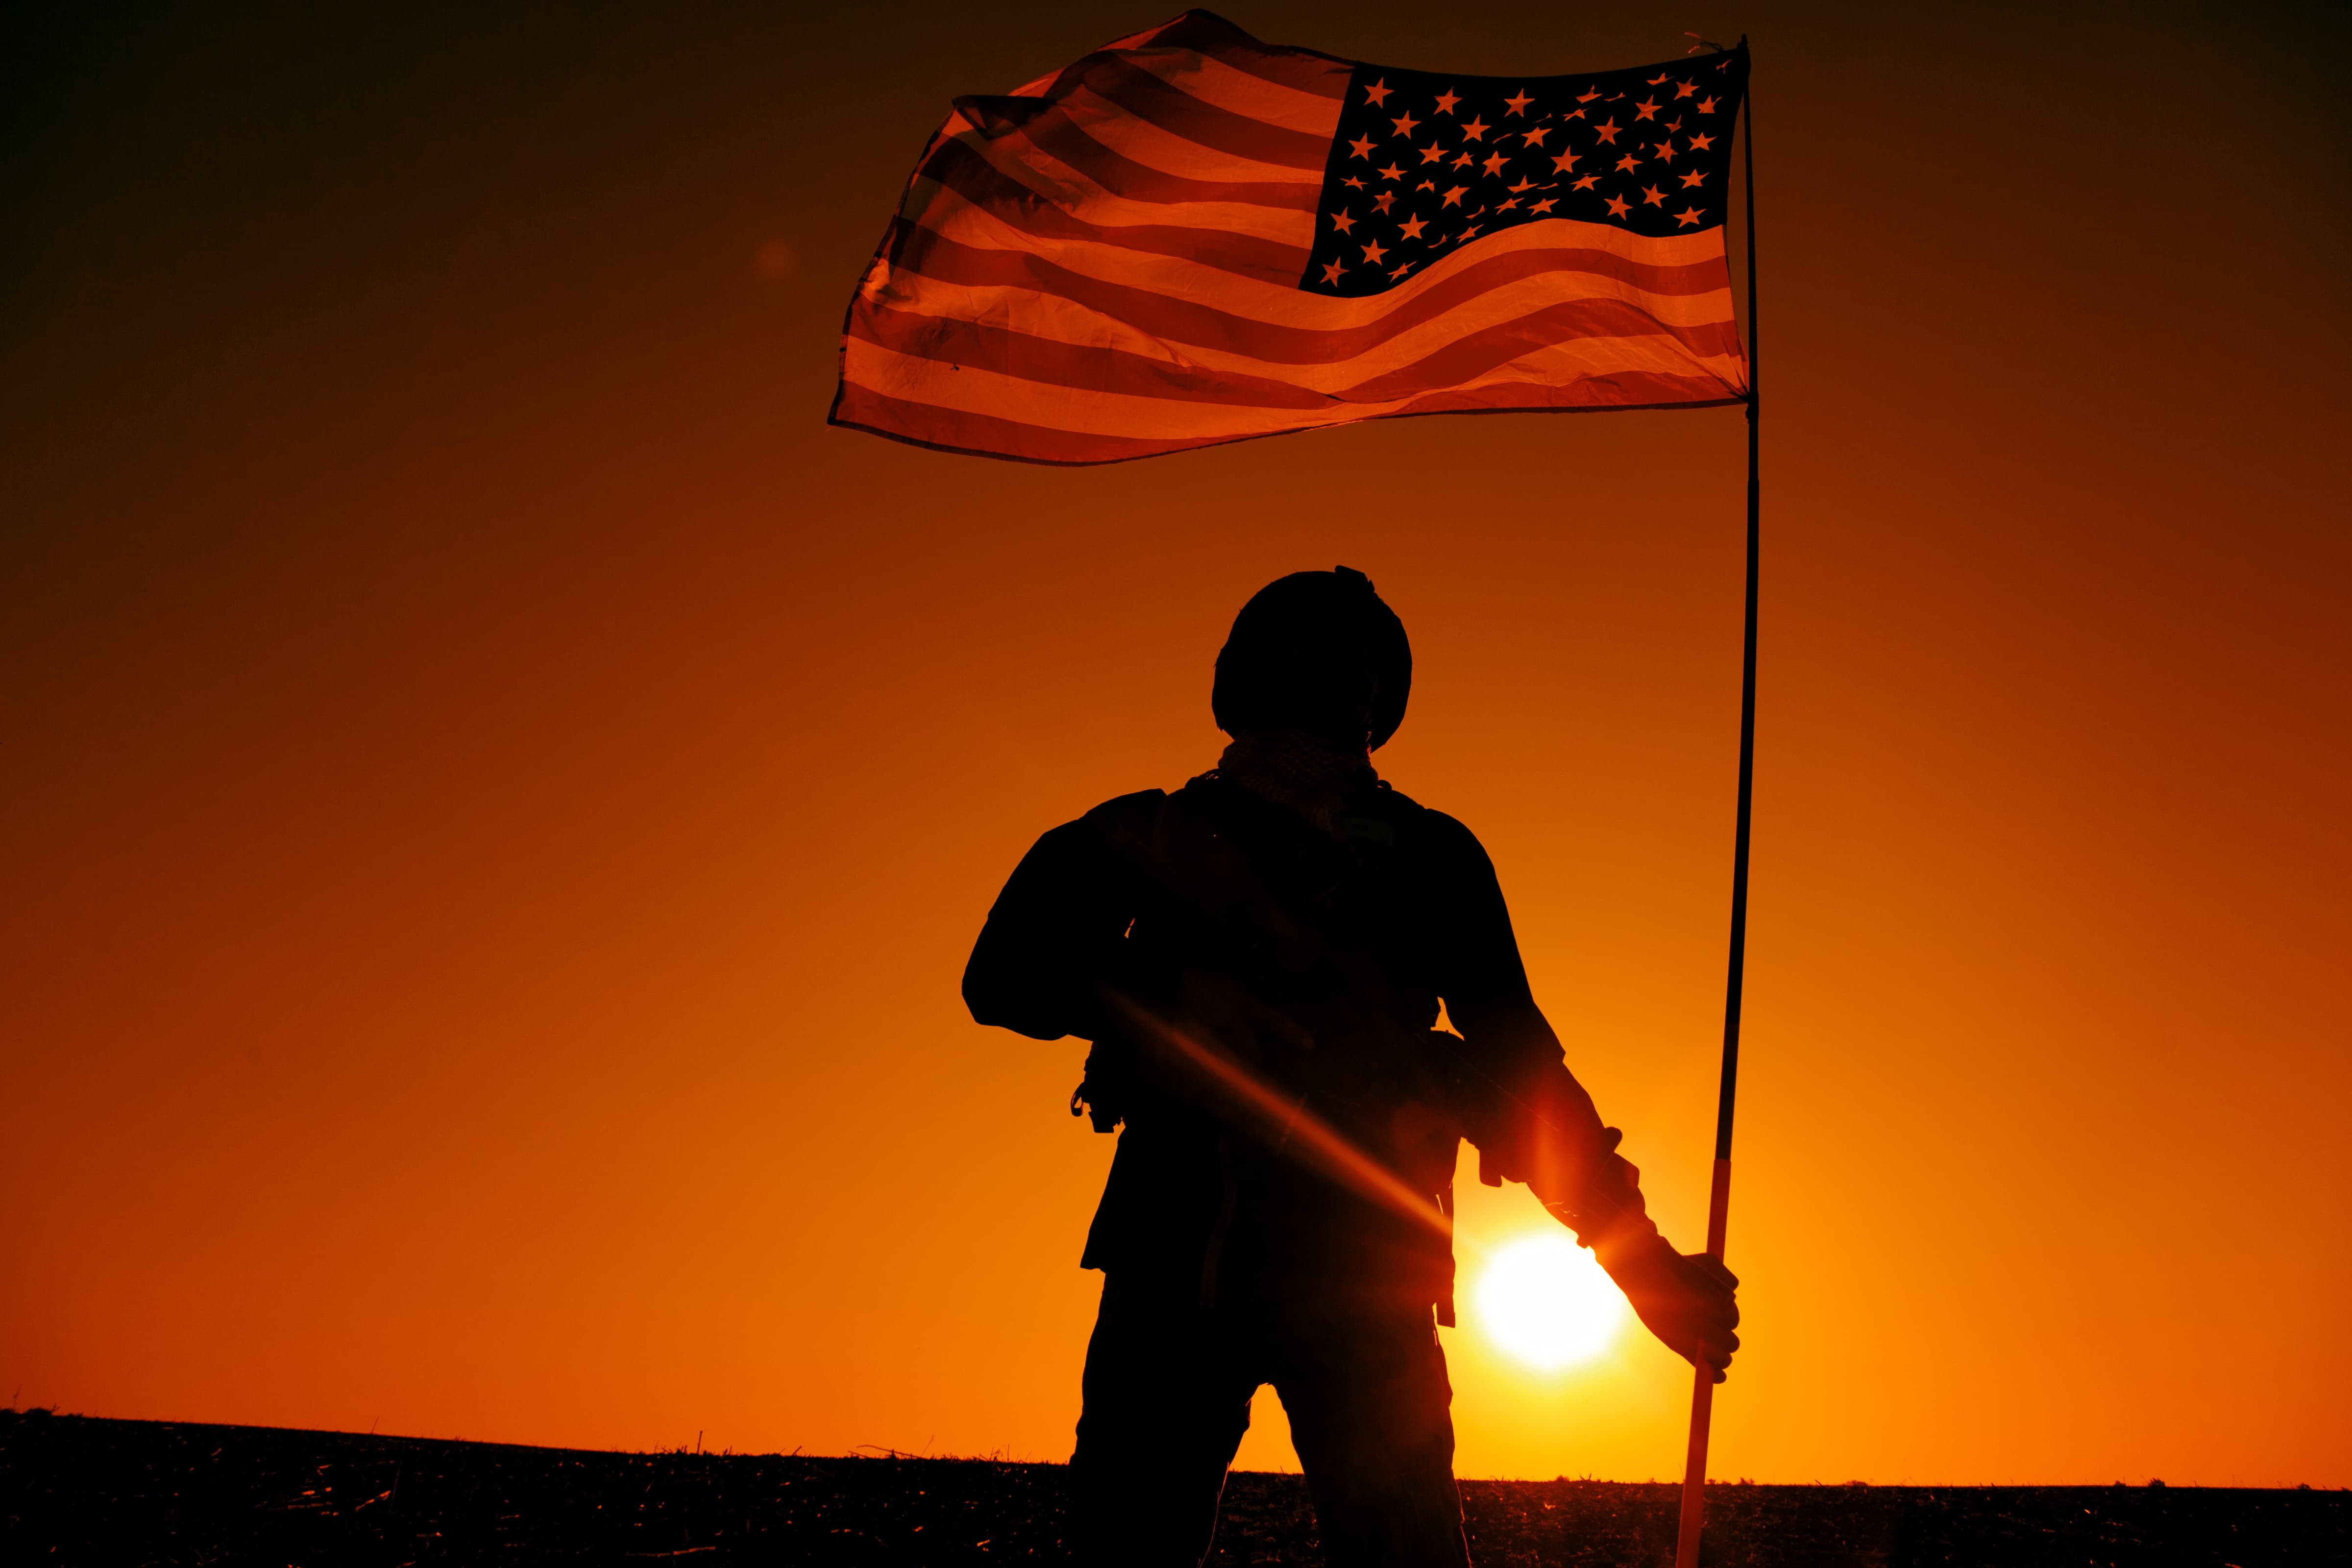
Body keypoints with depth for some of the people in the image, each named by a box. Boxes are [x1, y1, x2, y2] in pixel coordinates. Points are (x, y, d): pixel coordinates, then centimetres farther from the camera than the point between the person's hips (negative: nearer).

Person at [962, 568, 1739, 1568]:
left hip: (1354, 1258, 0)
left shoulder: (1429, 859, 17)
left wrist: (1641, 1257, 10)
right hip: (1178, 1248, 0)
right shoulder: (1162, 834, 16)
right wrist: (1171, 996, -11)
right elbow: (1005, 974, 6)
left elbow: (1517, 1068, 17)